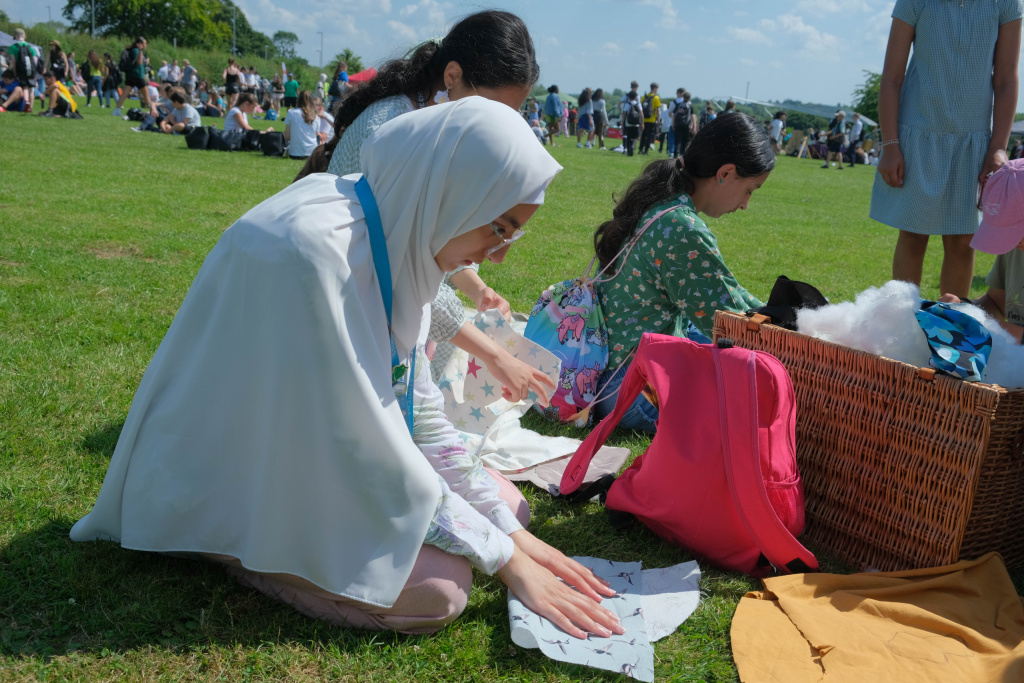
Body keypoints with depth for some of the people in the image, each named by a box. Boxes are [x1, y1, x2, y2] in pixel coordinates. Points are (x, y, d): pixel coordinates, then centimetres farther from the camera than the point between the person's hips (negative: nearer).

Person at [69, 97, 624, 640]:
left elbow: (418, 414, 1)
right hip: (229, 483, -8)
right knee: (440, 588, -22)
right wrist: (505, 560, -20)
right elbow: (368, 448, -27)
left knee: (505, 502, 3)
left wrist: (513, 533, -2)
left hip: (312, 454, 8)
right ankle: (231, 550, -4)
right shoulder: (312, 246, -31)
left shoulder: (394, 234, -4)